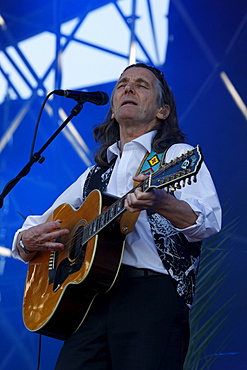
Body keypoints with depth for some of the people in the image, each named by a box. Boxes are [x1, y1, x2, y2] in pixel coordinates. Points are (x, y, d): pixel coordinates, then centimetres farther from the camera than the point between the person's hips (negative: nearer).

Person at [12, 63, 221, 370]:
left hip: (153, 293, -4)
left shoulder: (177, 156, 10)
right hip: (92, 302, 4)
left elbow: (209, 223, -9)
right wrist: (27, 241, 6)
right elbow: (29, 233, 30)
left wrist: (160, 203, -28)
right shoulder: (95, 175, 27)